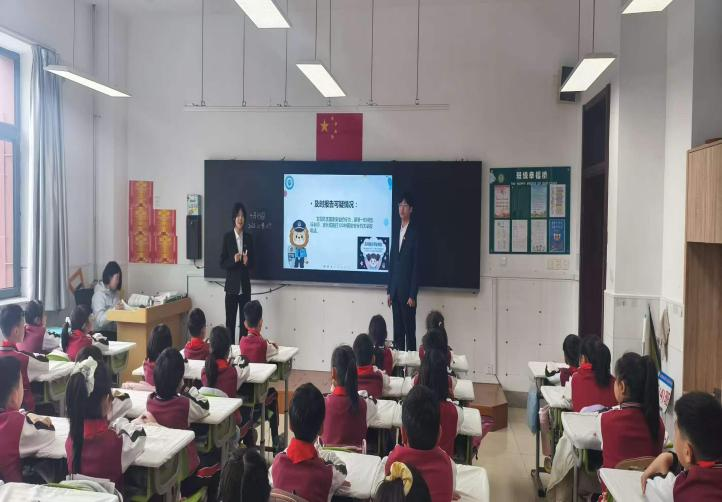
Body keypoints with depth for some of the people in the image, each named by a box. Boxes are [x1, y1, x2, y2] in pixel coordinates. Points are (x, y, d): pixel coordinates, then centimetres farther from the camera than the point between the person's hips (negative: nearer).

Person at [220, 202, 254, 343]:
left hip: (245, 286, 3)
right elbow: (222, 263, -2)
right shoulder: (227, 237, -1)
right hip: (231, 286, -2)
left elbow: (253, 262, 11)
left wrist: (247, 262, -10)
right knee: (230, 322, 1)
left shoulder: (249, 238, 7)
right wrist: (233, 260, -20)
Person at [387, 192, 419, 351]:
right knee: (397, 331, 11)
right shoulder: (397, 233, 14)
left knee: (410, 331, -3)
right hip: (395, 290, 7)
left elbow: (416, 266, -10)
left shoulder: (414, 233, -7)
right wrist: (389, 291, 11)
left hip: (407, 291, -7)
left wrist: (413, 295, -13)